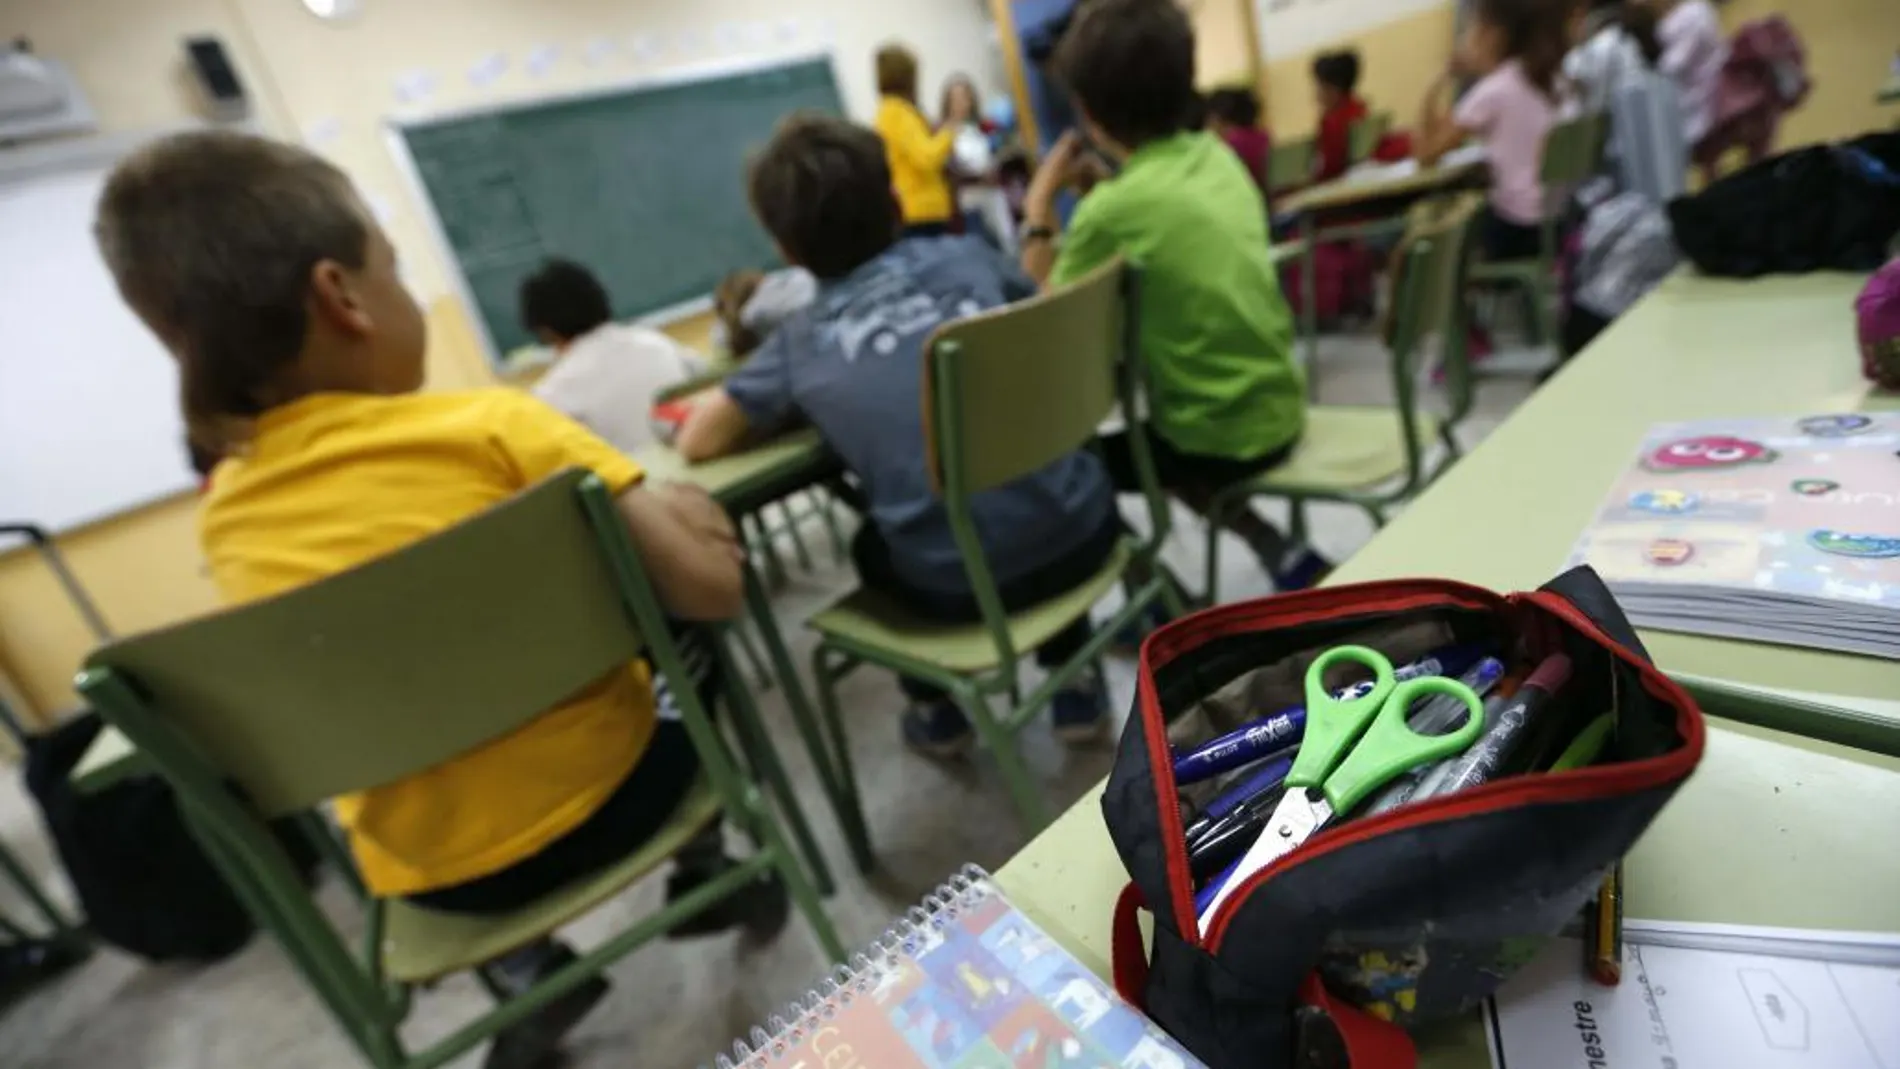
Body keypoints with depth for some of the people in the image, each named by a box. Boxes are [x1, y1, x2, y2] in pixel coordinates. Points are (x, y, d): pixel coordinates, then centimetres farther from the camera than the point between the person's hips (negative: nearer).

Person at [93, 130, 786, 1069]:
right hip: (601, 793, -3)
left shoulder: (226, 518, -4)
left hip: (431, 870, 4)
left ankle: (522, 973, 30)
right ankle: (707, 874, 33)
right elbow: (712, 593, -21)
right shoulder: (493, 427, -20)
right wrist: (664, 515, -1)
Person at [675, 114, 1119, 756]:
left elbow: (697, 443, 7)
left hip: (960, 586, -1)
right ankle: (1075, 688, 36)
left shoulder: (801, 343, 2)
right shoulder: (968, 257, 6)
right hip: (1080, 531, 2)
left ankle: (937, 711, 40)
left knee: (871, 545, 31)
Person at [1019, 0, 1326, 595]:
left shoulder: (1113, 208, -21)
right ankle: (1279, 555, 24)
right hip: (1280, 410, 7)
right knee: (1152, 439, 32)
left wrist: (1038, 209, -3)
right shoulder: (1219, 156, 2)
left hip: (1221, 438, -7)